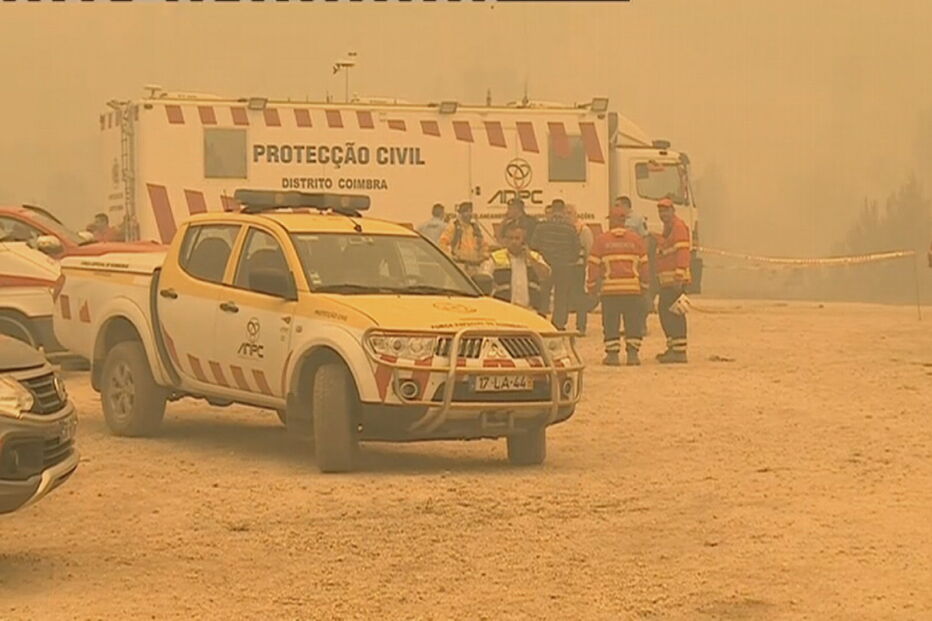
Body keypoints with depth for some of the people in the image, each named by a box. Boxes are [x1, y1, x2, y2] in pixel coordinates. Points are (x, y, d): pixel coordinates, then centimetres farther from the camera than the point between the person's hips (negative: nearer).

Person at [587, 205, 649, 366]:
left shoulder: (601, 239, -1)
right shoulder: (636, 239, 5)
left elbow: (594, 265, 0)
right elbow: (643, 264, 8)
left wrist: (591, 285, 9)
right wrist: (644, 285, 18)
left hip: (609, 288, -1)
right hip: (632, 287, 1)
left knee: (611, 323, 4)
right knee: (633, 322, 6)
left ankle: (612, 354, 3)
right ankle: (632, 354, 2)